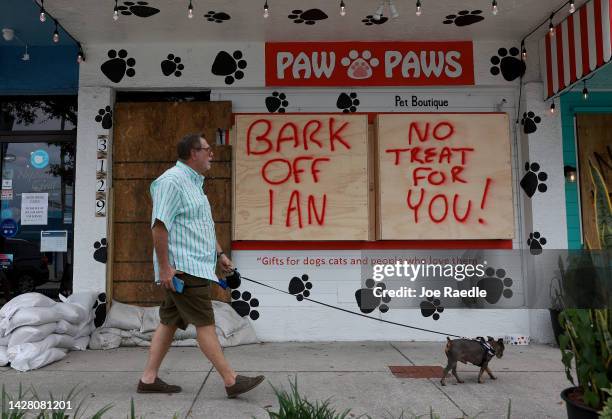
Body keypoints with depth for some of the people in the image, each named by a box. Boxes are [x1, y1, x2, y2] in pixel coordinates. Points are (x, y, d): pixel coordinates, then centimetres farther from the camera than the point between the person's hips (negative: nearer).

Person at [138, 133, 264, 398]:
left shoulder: (194, 182, 20)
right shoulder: (172, 180, -12)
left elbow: (204, 225, 25)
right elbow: (159, 225, -19)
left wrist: (219, 253, 20)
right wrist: (164, 267, -22)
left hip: (193, 266, 10)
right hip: (183, 267, -10)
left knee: (170, 322, 12)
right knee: (205, 324, -7)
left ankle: (149, 379, 19)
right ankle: (231, 381, -2)